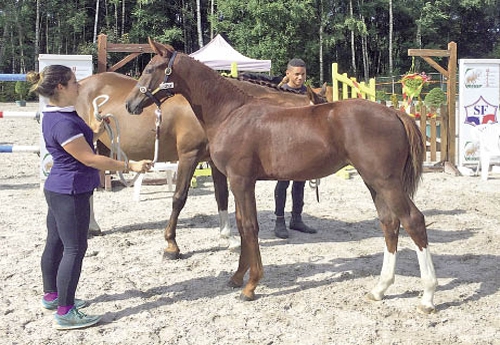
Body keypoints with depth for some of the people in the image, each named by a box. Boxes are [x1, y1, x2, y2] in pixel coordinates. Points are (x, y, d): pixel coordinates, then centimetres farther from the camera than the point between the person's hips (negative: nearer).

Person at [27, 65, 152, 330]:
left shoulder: (56, 116, 7)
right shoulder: (63, 123, -25)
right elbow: (90, 159, -24)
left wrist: (93, 132, 14)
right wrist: (130, 166, -22)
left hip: (58, 191, 10)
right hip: (71, 194, -10)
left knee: (55, 243, 19)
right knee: (74, 249, -3)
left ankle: (51, 296, 35)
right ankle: (65, 313, 4)